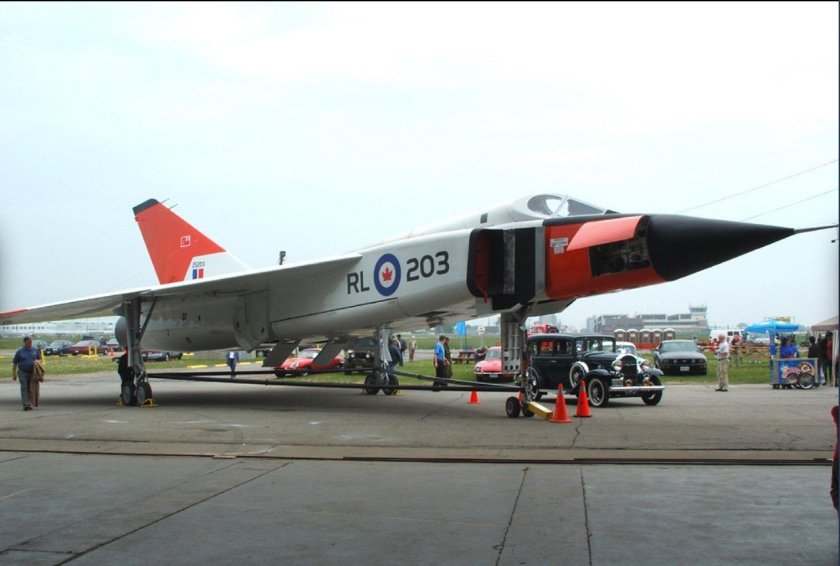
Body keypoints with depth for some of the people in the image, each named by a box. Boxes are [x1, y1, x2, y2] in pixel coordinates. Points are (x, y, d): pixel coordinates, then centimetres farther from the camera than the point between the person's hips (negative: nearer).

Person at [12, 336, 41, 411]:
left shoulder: (35, 350, 8)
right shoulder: (19, 351, 0)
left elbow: (39, 359, 16)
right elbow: (14, 363, 3)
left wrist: (37, 361, -9)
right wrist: (14, 374, -1)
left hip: (32, 373, 3)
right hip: (23, 372, -3)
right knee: (24, 388, -11)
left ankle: (29, 404, 12)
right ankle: (25, 404, -17)